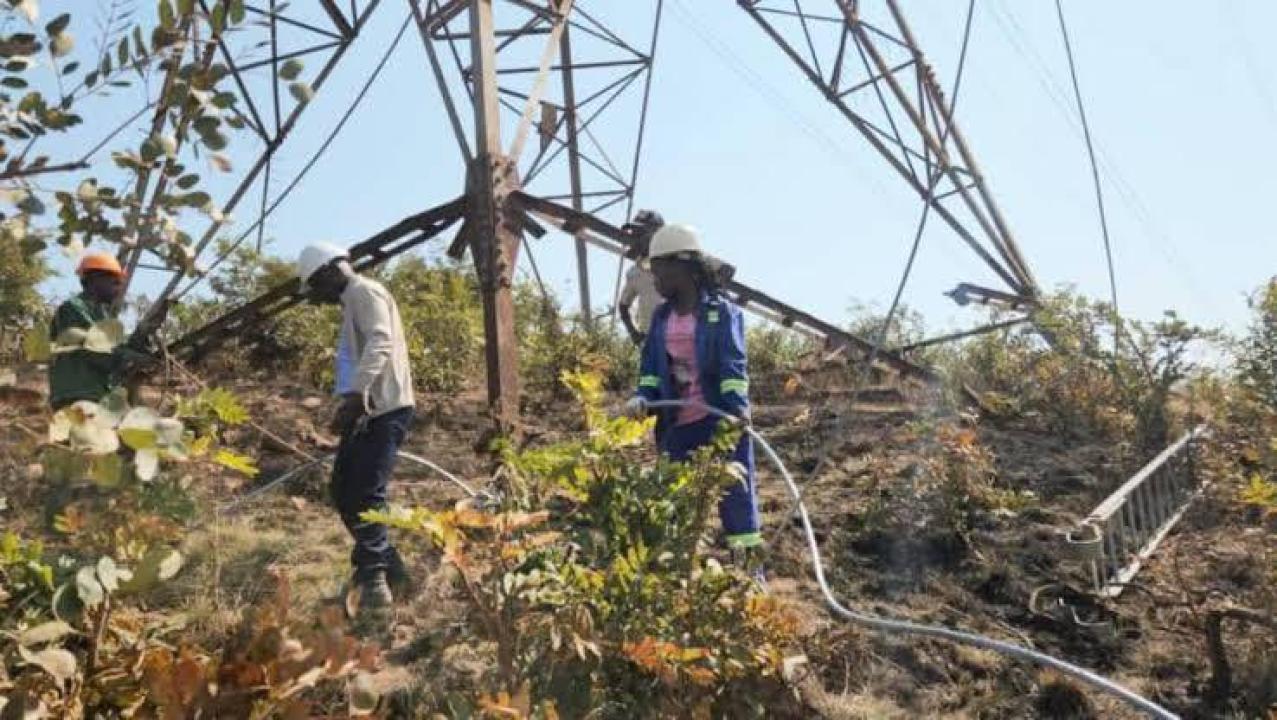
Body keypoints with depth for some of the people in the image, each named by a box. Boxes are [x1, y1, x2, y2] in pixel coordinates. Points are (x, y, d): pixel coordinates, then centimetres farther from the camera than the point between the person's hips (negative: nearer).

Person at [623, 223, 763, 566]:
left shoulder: (722, 311, -6)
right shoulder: (661, 316, 11)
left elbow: (733, 363, -16)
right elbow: (651, 365, 10)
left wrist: (738, 406, -30)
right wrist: (643, 398, -9)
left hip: (721, 421, -6)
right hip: (677, 425, 6)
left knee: (735, 496, 1)